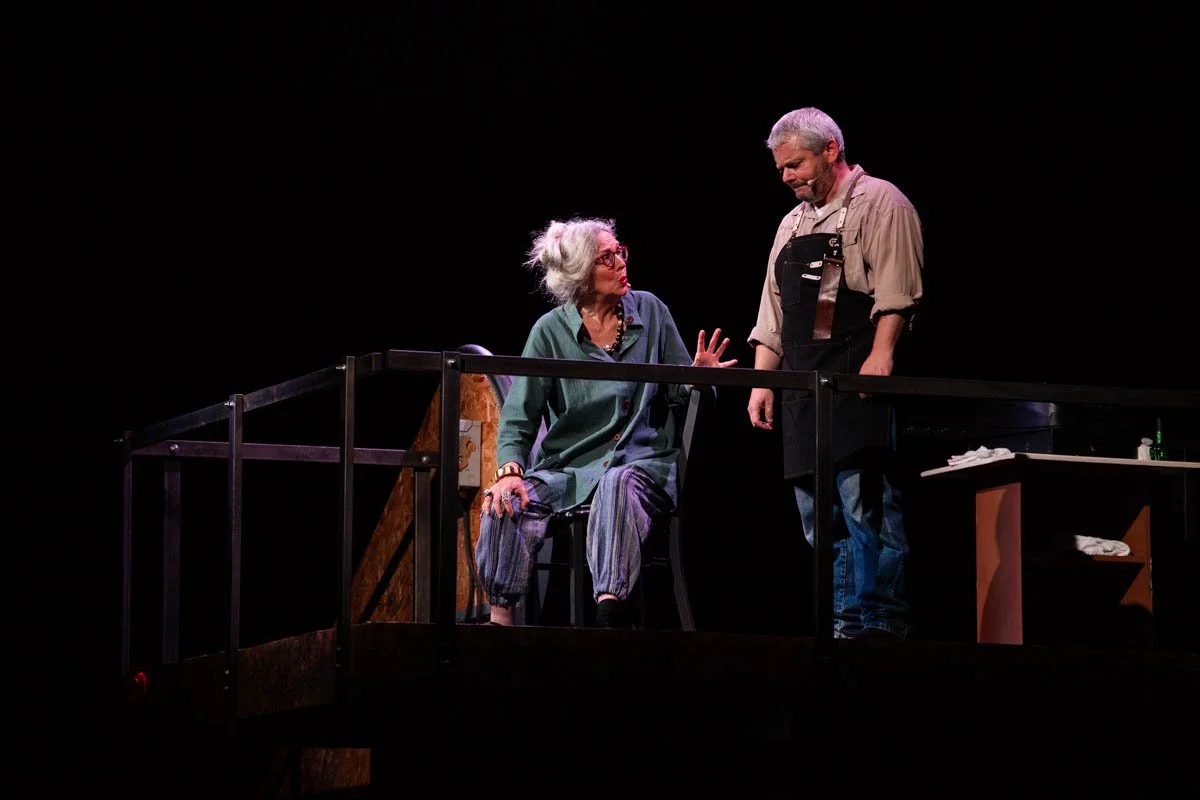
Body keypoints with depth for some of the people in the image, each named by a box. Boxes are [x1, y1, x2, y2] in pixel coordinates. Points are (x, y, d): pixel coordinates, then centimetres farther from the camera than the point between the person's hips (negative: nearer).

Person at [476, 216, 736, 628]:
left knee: (618, 486, -38)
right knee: (506, 504, -28)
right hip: (567, 467, 1)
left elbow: (677, 390, 9)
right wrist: (510, 469, -19)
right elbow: (518, 416, -2)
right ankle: (499, 617, -21)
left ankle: (611, 609, -49)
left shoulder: (650, 311, 5)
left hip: (641, 461, -1)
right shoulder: (551, 331, 1)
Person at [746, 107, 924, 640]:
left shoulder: (878, 202, 0)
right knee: (818, 517, 5)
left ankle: (879, 624, -12)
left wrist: (880, 356, -21)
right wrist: (761, 381, 15)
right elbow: (773, 312, 24)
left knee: (864, 506, -13)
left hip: (856, 377, -8)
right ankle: (841, 626, 8)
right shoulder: (792, 224, 24)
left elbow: (896, 293, -11)